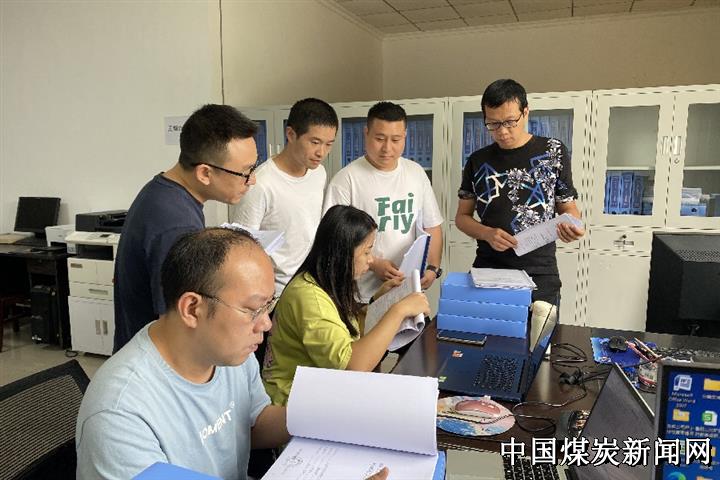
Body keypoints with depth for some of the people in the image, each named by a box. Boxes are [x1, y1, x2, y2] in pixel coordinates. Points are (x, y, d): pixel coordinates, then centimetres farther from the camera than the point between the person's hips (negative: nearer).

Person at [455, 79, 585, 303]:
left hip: (540, 276, -1)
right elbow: (462, 216, 9)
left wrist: (571, 226, -16)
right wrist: (487, 233, -11)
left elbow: (568, 206, 6)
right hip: (487, 271, 1)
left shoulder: (553, 152, 1)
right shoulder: (478, 161, 5)